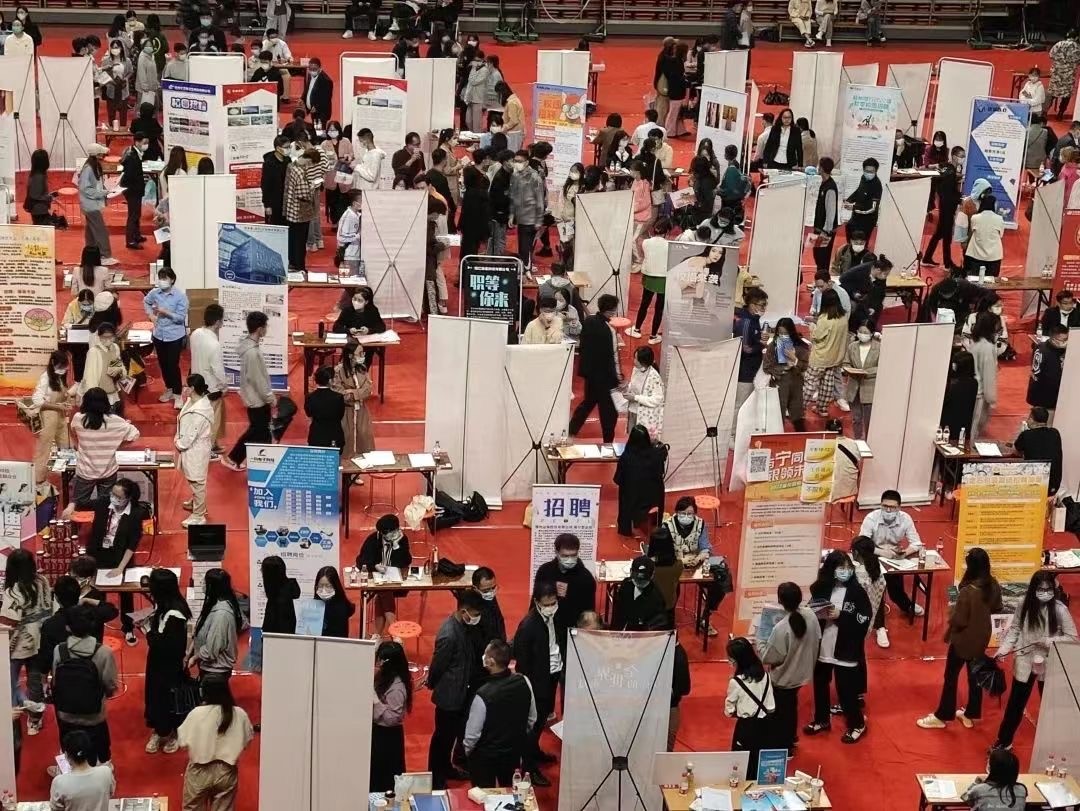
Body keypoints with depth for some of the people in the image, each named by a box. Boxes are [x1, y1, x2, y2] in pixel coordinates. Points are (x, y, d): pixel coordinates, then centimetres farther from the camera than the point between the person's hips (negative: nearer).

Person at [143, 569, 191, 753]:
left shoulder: (174, 614, -30)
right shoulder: (164, 606, 0)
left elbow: (166, 645, -29)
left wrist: (149, 631, -22)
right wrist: (148, 624, -4)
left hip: (170, 666, -9)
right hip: (159, 662, 9)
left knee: (170, 698, 9)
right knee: (155, 695, 18)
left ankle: (174, 734, 29)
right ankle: (159, 731, 35)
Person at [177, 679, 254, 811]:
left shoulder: (197, 713, -18)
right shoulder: (240, 714, -12)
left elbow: (183, 741, -9)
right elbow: (247, 740, 2)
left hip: (199, 771, -1)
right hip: (226, 772, 1)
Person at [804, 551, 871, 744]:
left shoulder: (856, 591, -12)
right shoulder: (820, 588, -4)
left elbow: (864, 620, -16)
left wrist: (840, 616, -23)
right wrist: (818, 615, -17)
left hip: (845, 650, -4)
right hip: (821, 648, 4)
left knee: (846, 690, 3)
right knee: (820, 685, 19)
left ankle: (857, 724, 24)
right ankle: (822, 720, 39)